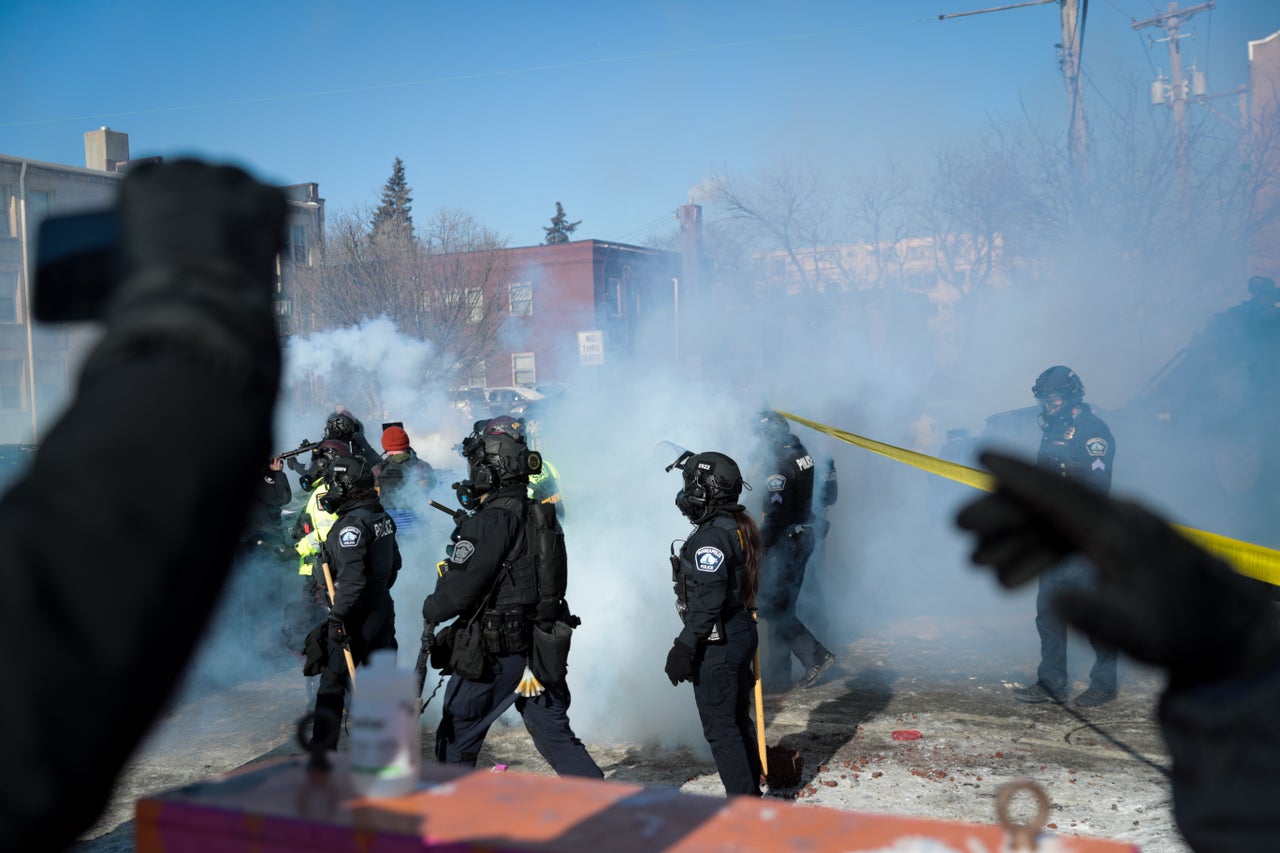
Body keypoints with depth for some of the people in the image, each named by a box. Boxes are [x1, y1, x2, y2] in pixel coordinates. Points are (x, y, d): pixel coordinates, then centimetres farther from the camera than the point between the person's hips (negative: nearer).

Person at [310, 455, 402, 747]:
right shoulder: (382, 517, 8)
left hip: (357, 613, -8)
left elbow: (351, 578, -27)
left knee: (333, 681, 2)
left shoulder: (351, 524, -19)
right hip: (383, 607, 9)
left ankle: (321, 748, 9)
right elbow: (395, 562, 19)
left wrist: (337, 616, -25)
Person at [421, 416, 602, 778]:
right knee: (556, 735, 12)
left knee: (457, 736, 11)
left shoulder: (492, 522, -19)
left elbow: (460, 589, -19)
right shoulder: (544, 517, 7)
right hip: (541, 650, 7)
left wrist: (430, 610, -1)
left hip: (493, 655, -7)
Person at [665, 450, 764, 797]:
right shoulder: (740, 527, 11)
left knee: (720, 728, -1)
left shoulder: (710, 537, -20)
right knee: (738, 720, 20)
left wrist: (684, 648, -23)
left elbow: (707, 601, -26)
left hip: (717, 643, -10)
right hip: (742, 634, 10)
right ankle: (752, 794, 30)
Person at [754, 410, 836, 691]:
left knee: (772, 607, -4)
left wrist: (760, 545, -18)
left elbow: (776, 512, -23)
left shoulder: (780, 463, -19)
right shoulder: (801, 452, 7)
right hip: (804, 534, 10)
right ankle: (777, 675, 18)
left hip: (785, 540, -9)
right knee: (782, 607, 13)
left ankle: (816, 655, -7)